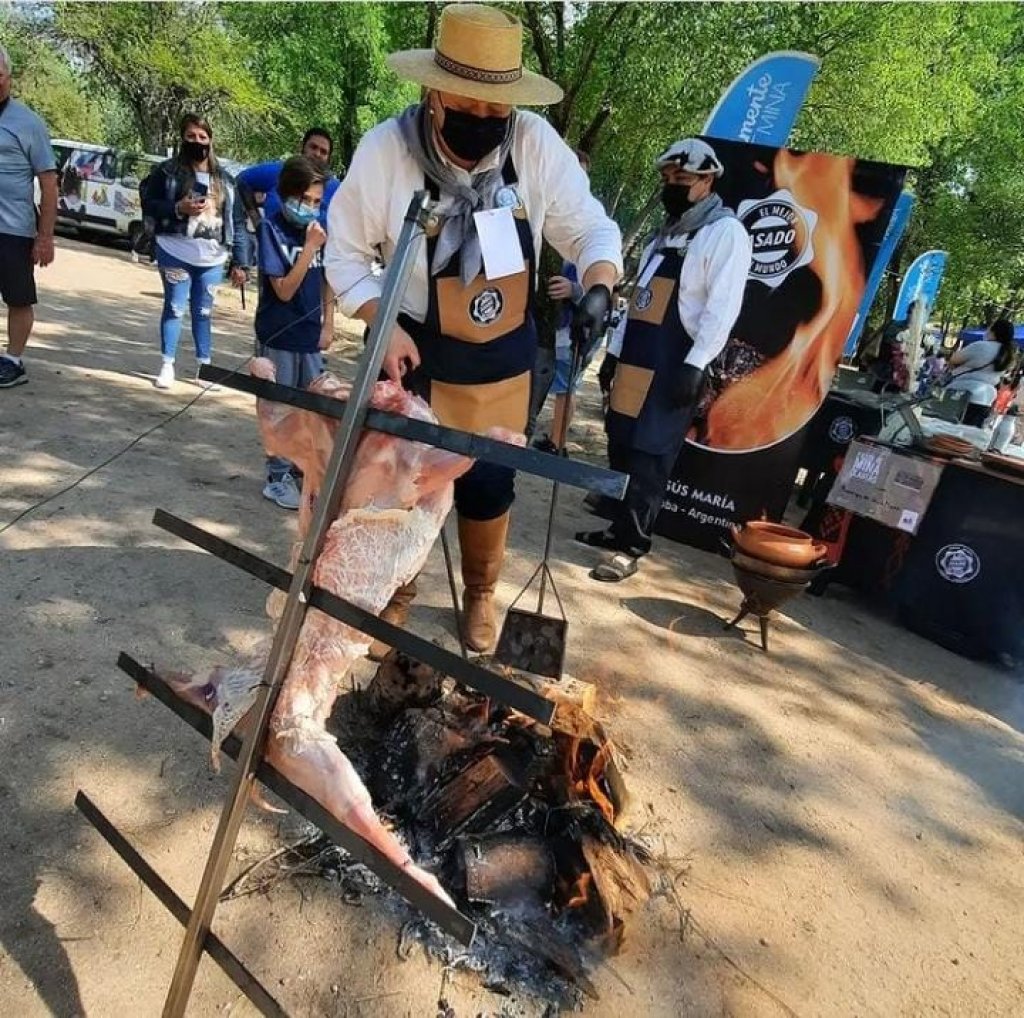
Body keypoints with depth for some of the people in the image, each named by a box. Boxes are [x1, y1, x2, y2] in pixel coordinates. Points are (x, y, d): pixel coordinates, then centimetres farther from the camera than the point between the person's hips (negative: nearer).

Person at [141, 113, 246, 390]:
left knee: (204, 312, 9)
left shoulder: (222, 179, 11)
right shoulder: (168, 170, 2)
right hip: (175, 254, -2)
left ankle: (204, 365, 18)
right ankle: (167, 365, 9)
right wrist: (178, 208, -16)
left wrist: (238, 260, 5)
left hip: (211, 259, 2)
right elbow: (148, 204, 0)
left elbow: (234, 220, 9)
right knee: (174, 308, 1)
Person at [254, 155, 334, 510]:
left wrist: (328, 324, 6)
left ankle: (302, 469, 26)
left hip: (310, 335, 5)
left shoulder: (317, 228, 5)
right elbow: (284, 290, -17)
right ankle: (278, 478, 11)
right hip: (279, 336, -5)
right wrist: (310, 248, -22)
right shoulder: (271, 228, -11)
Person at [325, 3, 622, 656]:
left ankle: (480, 594, 40)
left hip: (502, 358, 2)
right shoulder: (386, 149, -16)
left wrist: (598, 285, -26)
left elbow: (589, 227, -5)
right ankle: (396, 595, 38)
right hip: (415, 352, -1)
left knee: (489, 486, 11)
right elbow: (345, 252, -6)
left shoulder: (536, 144, -12)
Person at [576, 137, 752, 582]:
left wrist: (695, 365, -22)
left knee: (649, 457, -8)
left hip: (675, 364, -8)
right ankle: (621, 529, 22)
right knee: (621, 448, 9)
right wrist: (614, 350, 19)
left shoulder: (725, 231, -4)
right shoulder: (666, 231, 23)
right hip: (636, 358, 8)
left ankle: (631, 546, -1)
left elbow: (722, 306, -14)